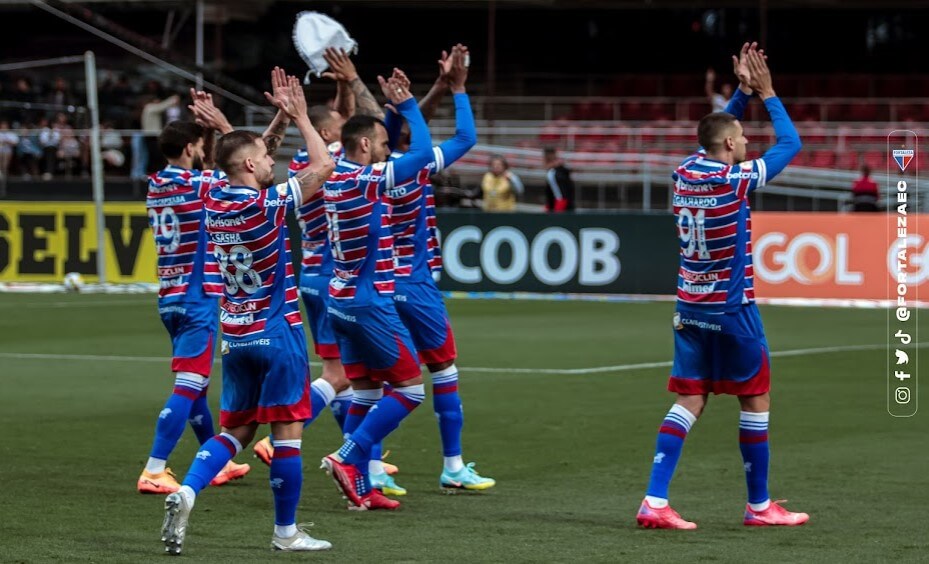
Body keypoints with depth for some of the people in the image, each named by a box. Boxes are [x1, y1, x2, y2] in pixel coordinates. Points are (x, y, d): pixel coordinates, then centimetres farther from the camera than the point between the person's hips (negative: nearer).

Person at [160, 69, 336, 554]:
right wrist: (300, 117, -3)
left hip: (235, 334, 7)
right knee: (287, 430, 2)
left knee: (236, 428, 14)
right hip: (277, 333, -7)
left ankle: (186, 491, -7)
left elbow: (245, 152, 22)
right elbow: (323, 167, -12)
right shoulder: (266, 204, -17)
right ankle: (286, 532, 7)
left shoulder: (214, 200, 3)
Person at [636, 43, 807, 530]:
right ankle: (759, 505, 14)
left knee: (689, 401, 3)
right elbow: (790, 142, -4)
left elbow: (717, 130, 24)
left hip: (690, 307, 6)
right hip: (732, 309, -6)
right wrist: (766, 93, 4)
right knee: (756, 401, 7)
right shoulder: (736, 179, -15)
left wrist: (743, 91, 19)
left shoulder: (685, 173, 3)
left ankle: (654, 502, -8)